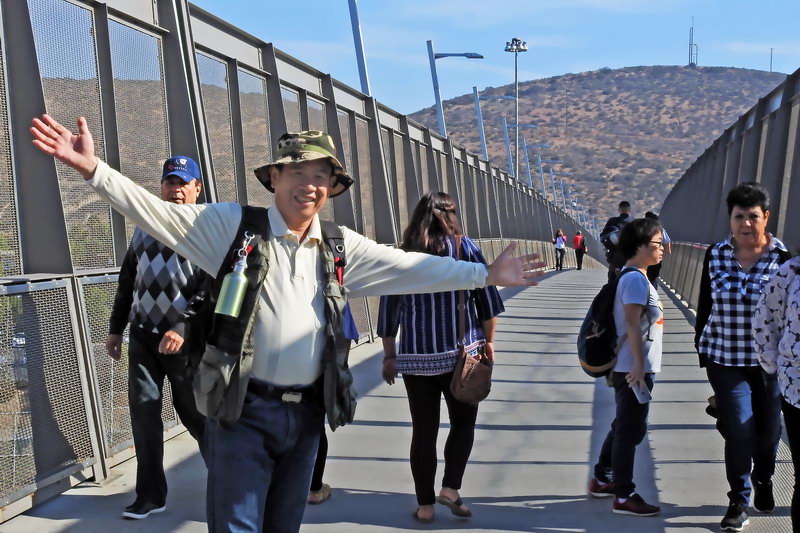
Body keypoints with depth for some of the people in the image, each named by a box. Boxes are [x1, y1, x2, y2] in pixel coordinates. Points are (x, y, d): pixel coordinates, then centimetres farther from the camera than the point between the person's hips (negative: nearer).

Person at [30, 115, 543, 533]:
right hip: (244, 410, -4)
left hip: (306, 411, 4)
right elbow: (158, 212, -9)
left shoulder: (340, 246, 7)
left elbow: (410, 267, 6)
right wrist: (92, 168, -20)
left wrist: (485, 274, 2)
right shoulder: (235, 226, -4)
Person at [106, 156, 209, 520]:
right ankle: (151, 495, 9)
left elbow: (211, 287, -13)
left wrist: (183, 327, -21)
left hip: (184, 338, -5)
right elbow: (127, 283, 20)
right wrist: (116, 329, 18)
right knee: (143, 412, 2)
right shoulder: (143, 231, 15)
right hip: (142, 336, 5)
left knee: (193, 412, 2)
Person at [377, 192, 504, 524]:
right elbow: (487, 298, -1)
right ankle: (450, 487, 2)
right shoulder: (464, 247, 0)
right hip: (462, 353, -1)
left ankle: (425, 505, 13)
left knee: (423, 431, 8)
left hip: (416, 357, 1)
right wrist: (488, 340, 10)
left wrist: (390, 355, 14)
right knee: (463, 422, 15)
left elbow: (388, 311, 6)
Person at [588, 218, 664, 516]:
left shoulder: (634, 277, 14)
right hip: (634, 368, -10)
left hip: (631, 367, 10)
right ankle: (624, 496, 5)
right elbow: (632, 324, -22)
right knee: (630, 430, -3)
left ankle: (601, 479, 30)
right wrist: (638, 365, -23)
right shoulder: (636, 279, -17)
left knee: (625, 427, 19)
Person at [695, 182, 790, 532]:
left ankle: (764, 482, 41)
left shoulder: (782, 258, -7)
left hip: (770, 359, 0)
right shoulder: (715, 255, -3)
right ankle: (739, 501, 11)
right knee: (739, 428, -4)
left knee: (768, 427, 13)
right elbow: (705, 305, 5)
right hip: (726, 359, 0)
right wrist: (701, 348, 7)